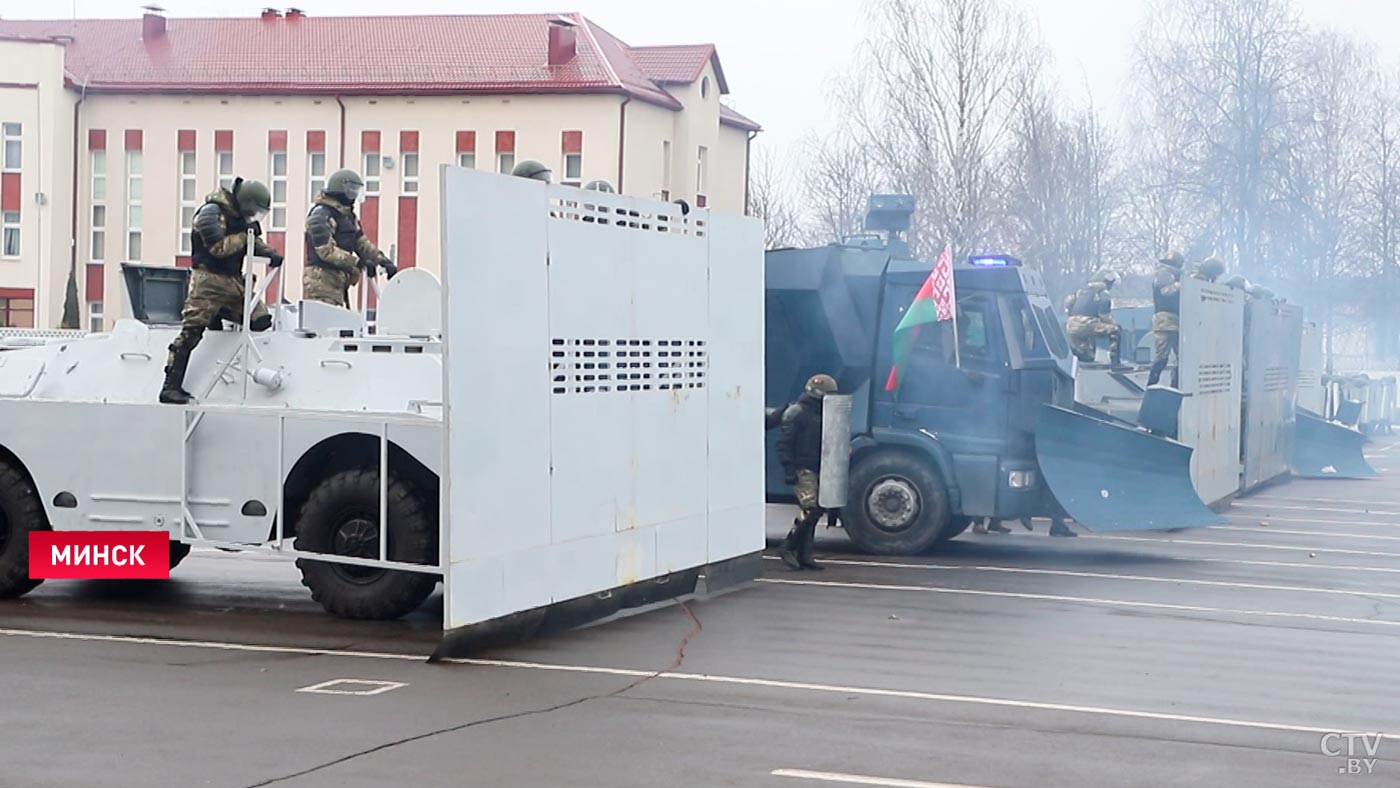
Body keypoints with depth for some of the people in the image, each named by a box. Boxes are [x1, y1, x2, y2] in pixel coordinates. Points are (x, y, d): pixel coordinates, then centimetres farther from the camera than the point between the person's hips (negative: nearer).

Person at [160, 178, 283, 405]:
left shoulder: (240, 216, 15)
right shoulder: (211, 213, -11)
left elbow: (252, 244, 19)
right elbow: (218, 247, -19)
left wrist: (271, 254, -1)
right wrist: (245, 235, -14)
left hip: (233, 281, 8)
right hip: (209, 280, -8)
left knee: (261, 321, -3)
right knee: (190, 332, -11)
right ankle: (171, 387, -11)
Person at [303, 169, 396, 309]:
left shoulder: (348, 216, 18)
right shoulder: (321, 215, -13)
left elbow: (361, 242, 16)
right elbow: (326, 250, -22)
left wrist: (383, 260, 0)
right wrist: (358, 262, -27)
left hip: (338, 280, 10)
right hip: (321, 280, -10)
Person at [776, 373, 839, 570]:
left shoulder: (820, 414, 18)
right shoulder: (796, 413, -9)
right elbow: (784, 443, -14)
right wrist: (789, 470, -20)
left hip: (816, 471, 9)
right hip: (802, 471, -9)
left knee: (812, 513, 8)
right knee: (811, 510, -16)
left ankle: (804, 556, 12)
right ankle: (788, 548, -7)